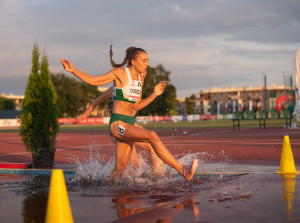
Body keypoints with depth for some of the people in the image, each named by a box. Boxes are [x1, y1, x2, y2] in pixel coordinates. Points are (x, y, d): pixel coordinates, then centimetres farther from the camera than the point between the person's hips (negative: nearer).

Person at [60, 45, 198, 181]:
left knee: (121, 166, 6)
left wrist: (154, 94, 8)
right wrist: (72, 70, -11)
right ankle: (183, 171, -30)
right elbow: (93, 81, -2)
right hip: (117, 123, -8)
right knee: (152, 136, -26)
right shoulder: (120, 73, -5)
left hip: (129, 124, 8)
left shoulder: (140, 79, 14)